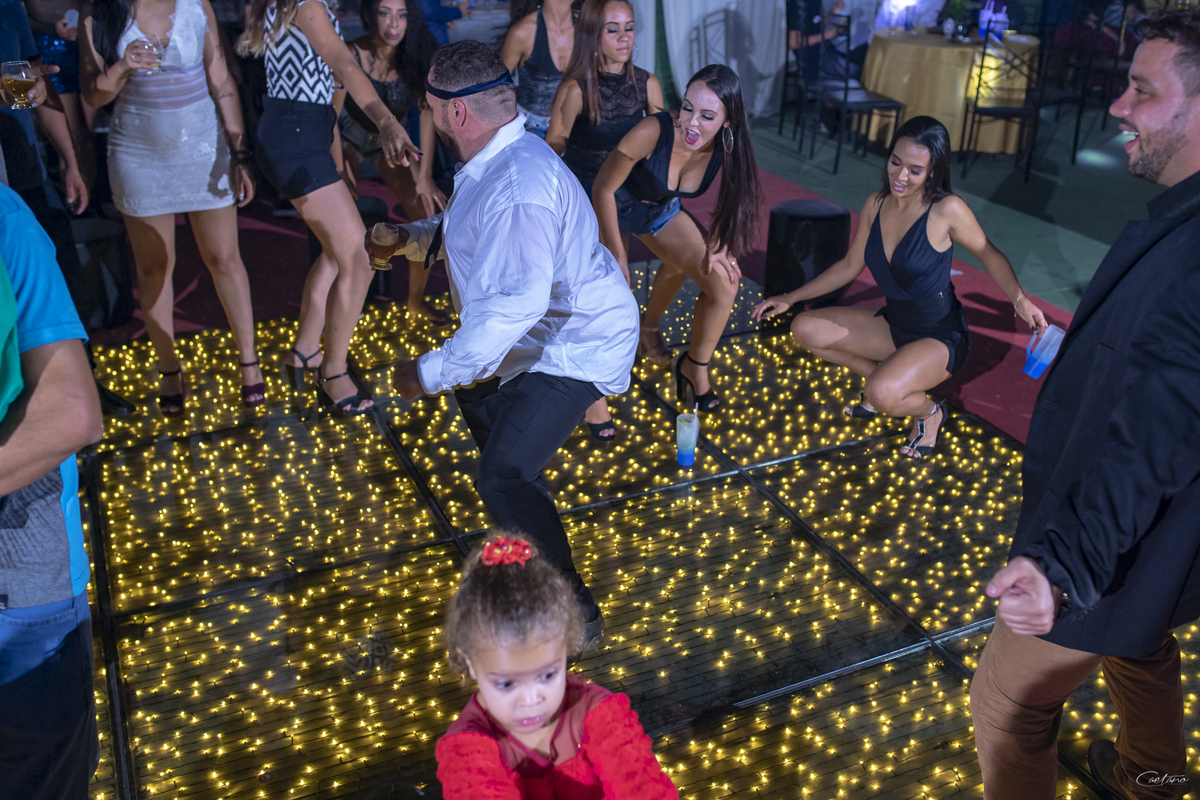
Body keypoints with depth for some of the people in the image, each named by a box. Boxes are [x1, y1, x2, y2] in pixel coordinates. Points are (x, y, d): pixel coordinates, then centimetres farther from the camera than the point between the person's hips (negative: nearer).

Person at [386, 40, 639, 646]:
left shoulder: (517, 187, -32)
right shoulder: (494, 162, 3)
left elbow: (514, 304, -40)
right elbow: (466, 229, 24)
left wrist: (430, 373, -35)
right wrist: (412, 237, 7)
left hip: (576, 348, -11)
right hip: (541, 334, 11)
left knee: (504, 477, -22)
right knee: (474, 388, 33)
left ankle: (572, 612, -7)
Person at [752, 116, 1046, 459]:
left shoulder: (946, 209, -20)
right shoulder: (876, 204, -3)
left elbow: (989, 254, -6)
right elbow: (849, 266, 8)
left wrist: (1019, 299, -24)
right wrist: (790, 298, 8)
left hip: (940, 337, -6)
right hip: (892, 324, 6)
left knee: (882, 395, -33)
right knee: (805, 329, -6)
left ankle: (929, 411, 5)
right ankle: (884, 376, 10)